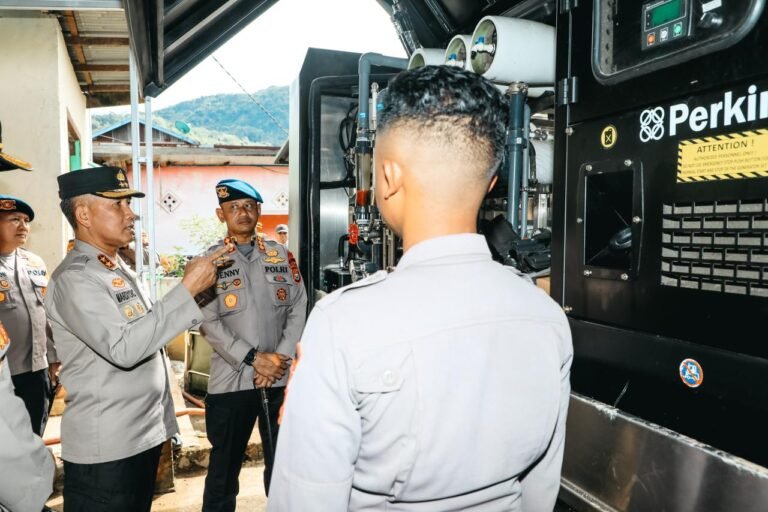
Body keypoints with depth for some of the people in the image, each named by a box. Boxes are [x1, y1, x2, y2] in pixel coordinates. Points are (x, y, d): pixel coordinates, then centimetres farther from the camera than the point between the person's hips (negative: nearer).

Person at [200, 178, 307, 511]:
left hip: (281, 378, 2)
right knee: (225, 466, 13)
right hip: (230, 381, -2)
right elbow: (209, 322, -8)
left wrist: (280, 357, -9)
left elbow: (298, 310, 3)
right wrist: (253, 359, -15)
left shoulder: (282, 256, 7)